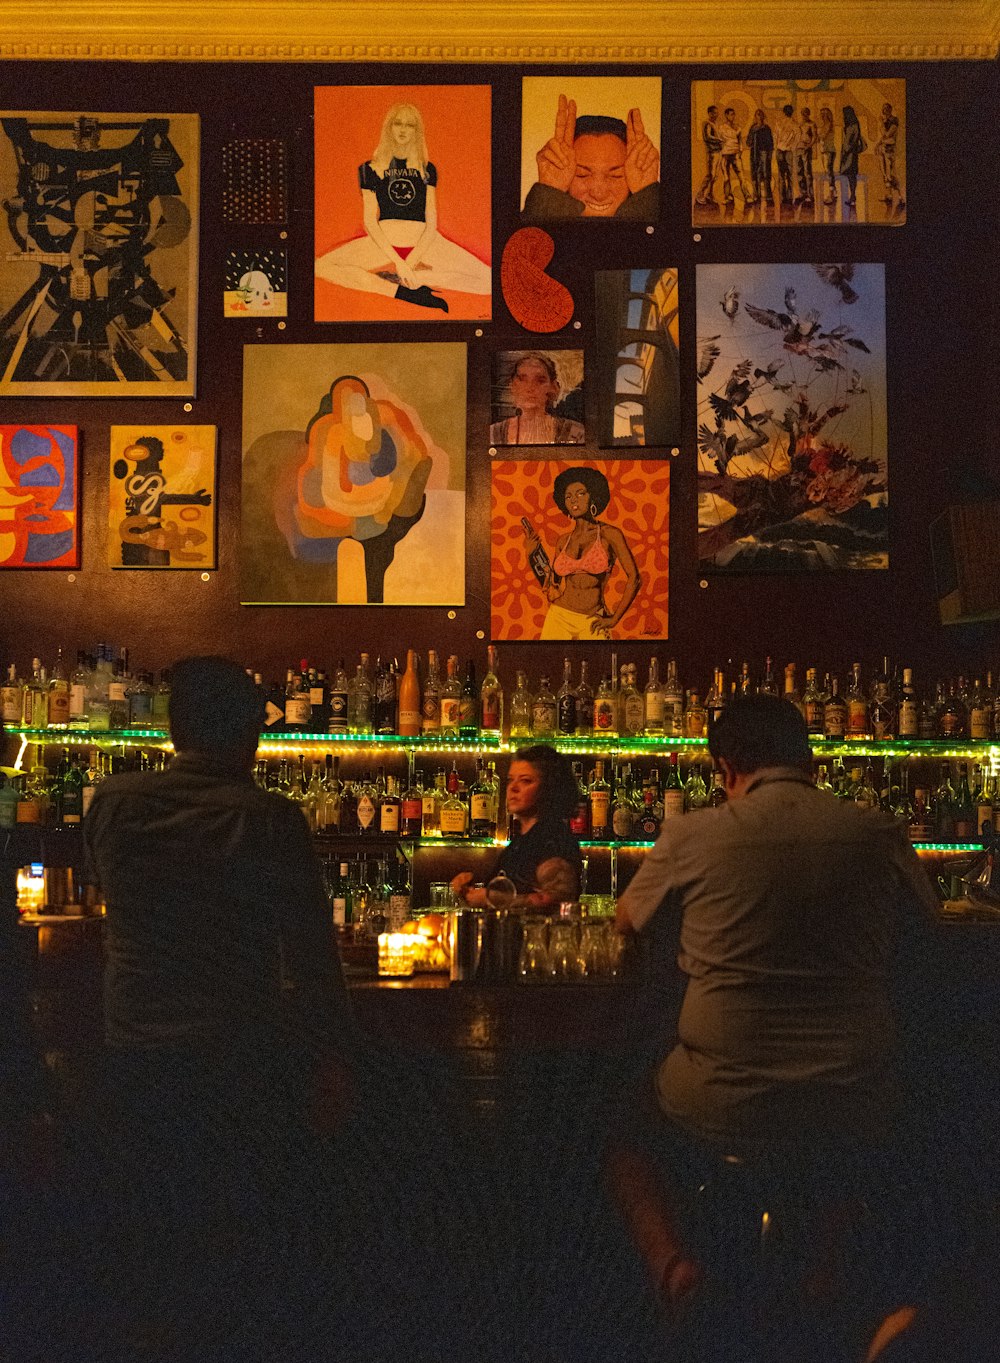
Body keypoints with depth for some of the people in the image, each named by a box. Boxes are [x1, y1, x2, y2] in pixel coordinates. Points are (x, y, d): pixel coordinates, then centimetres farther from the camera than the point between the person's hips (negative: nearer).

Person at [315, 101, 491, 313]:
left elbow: (431, 222, 4)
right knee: (320, 267, -28)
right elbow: (369, 221, 0)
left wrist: (411, 262, -13)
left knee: (490, 280, -22)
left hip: (423, 245, 1)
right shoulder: (372, 169, 9)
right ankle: (405, 292, -26)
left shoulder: (427, 169, 13)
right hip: (383, 245, -1)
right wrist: (398, 261, -13)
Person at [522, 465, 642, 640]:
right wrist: (533, 556, 2)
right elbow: (550, 586, 10)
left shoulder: (610, 534, -4)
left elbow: (634, 578, -6)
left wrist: (614, 619, -5)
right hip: (559, 618, 3)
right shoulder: (563, 540, 8)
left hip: (592, 623, -3)